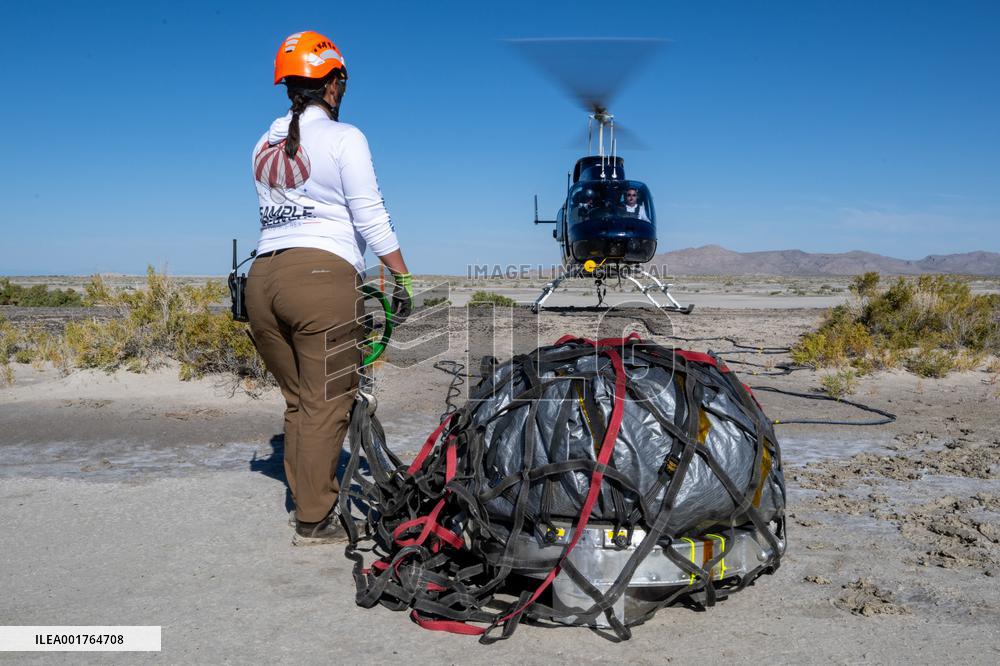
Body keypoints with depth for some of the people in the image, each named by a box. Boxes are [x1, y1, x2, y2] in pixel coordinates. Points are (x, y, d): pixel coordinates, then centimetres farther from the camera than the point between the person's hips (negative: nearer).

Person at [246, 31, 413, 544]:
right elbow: (371, 218, -6)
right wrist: (402, 277, -1)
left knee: (298, 401, 17)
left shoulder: (264, 145, 19)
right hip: (321, 276, -7)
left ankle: (307, 499, 25)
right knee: (325, 404, 0)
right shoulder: (343, 138, -1)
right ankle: (314, 520, 6)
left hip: (262, 277, 7)